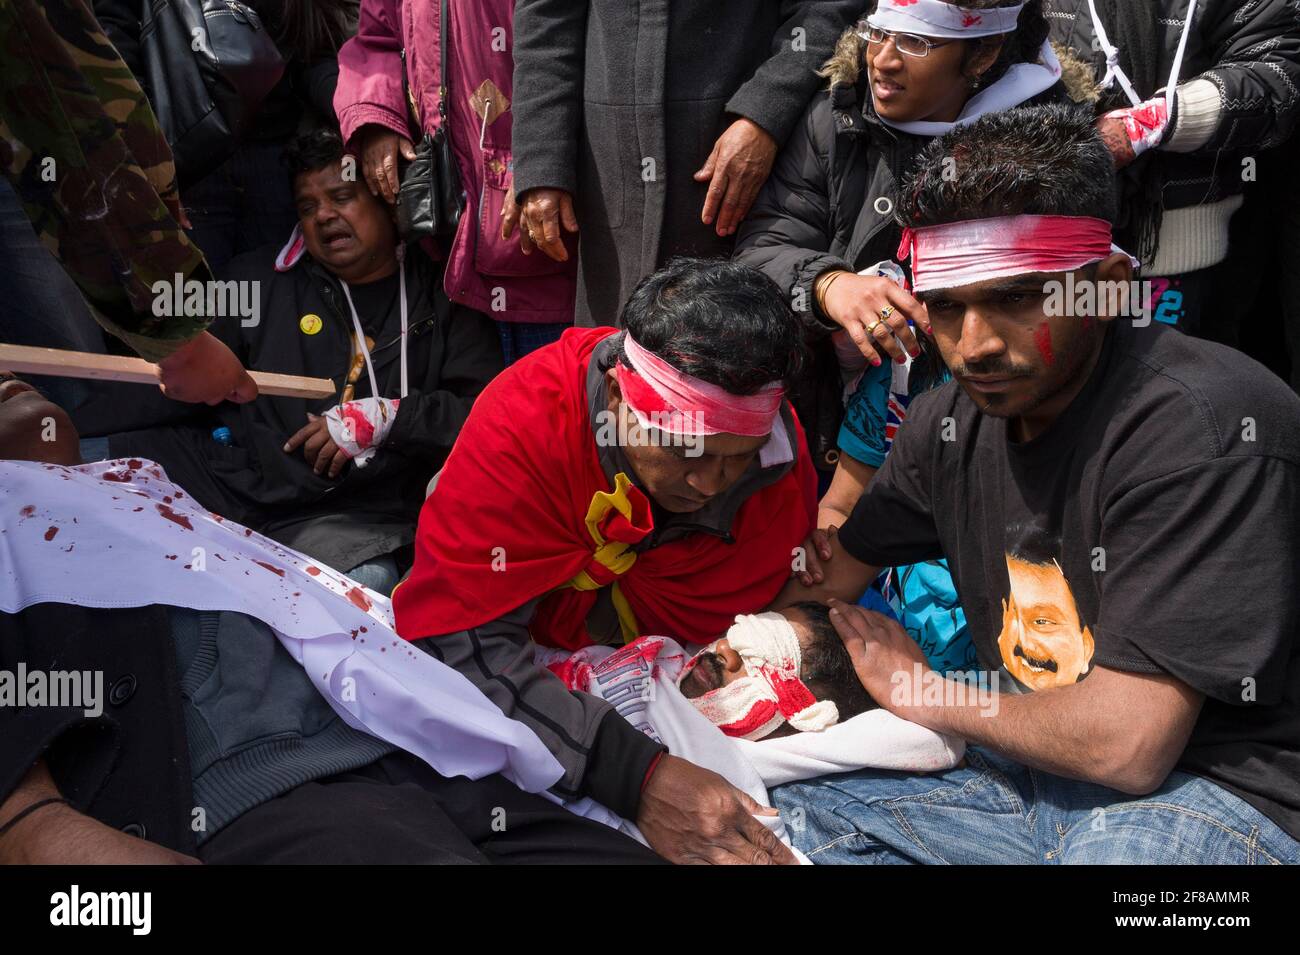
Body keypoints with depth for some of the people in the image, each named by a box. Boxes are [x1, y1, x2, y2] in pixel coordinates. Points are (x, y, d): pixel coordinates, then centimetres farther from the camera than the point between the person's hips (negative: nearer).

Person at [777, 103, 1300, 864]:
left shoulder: (1199, 428, -24)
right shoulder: (952, 420, 1)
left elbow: (1126, 744, -26)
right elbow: (829, 580, 13)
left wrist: (926, 694, -10)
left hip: (1228, 793, -7)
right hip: (1034, 764, 7)